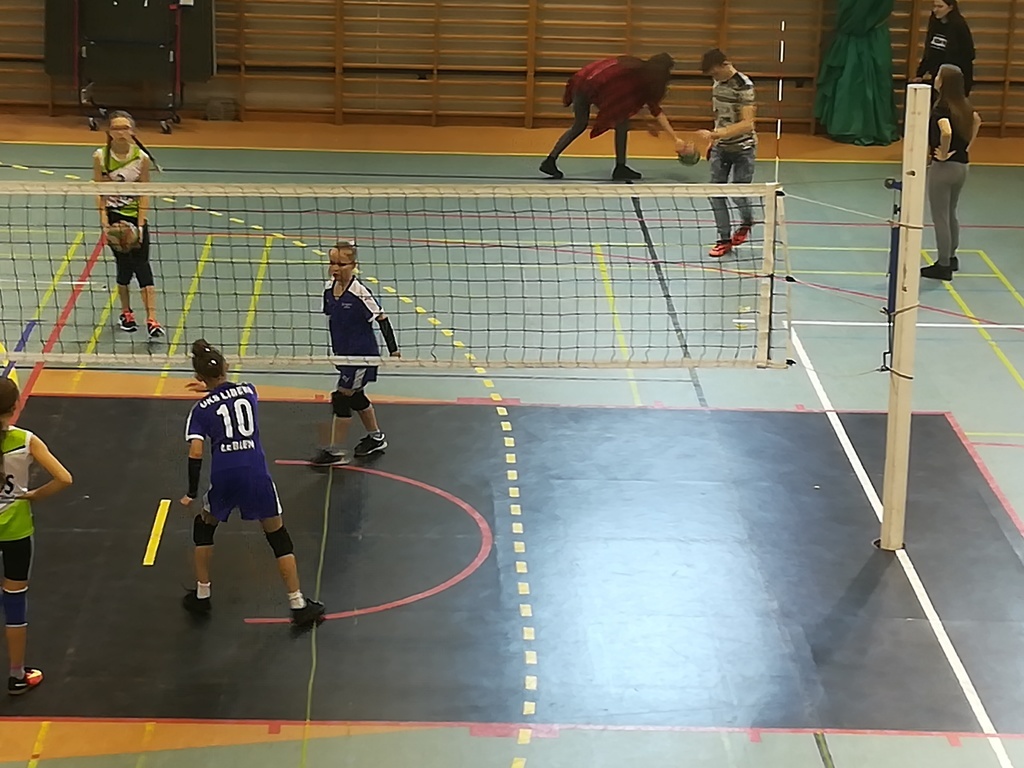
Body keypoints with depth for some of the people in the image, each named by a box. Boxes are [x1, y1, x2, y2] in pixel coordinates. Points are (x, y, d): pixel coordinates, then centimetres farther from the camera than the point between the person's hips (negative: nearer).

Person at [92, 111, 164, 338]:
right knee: (124, 264, 1)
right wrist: (104, 223, -11)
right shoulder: (100, 157, -6)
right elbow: (100, 193, -3)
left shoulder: (142, 158, -7)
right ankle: (126, 313, 21)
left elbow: (143, 195, -4)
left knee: (142, 264, -9)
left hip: (136, 216, 0)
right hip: (113, 216, 0)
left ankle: (151, 319, -15)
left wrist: (140, 225, -11)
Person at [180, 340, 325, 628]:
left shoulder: (201, 410, 5)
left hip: (223, 477, -1)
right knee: (278, 537, 12)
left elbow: (195, 454, -5)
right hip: (257, 474, 1)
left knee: (204, 526, 27)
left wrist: (192, 493, 4)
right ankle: (299, 606, 8)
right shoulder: (248, 391, 12)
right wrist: (212, 388, 51)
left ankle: (201, 596, 30)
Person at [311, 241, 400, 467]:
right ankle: (376, 438, 41)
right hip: (344, 353, 8)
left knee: (341, 397, -6)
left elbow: (381, 319, -16)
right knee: (355, 396, 21)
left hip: (362, 355, -8)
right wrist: (336, 349, 18)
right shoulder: (329, 289, -2)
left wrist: (393, 349, -15)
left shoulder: (360, 293, -23)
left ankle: (335, 452, 4)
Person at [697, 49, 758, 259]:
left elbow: (747, 123, -28)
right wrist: (714, 139, 15)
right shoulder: (718, 82, 2)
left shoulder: (744, 86, -21)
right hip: (721, 147, 6)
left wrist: (716, 134, -38)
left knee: (739, 194, -2)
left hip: (743, 149, -6)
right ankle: (725, 239, 8)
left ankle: (746, 222, 30)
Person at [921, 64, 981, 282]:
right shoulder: (964, 106, 4)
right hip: (962, 165, 8)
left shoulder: (941, 107, -20)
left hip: (944, 166, -8)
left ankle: (943, 266, 7)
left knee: (940, 217, 2)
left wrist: (943, 154, -20)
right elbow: (977, 121, 19)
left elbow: (946, 132, -36)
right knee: (950, 215, 22)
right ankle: (951, 258, 32)